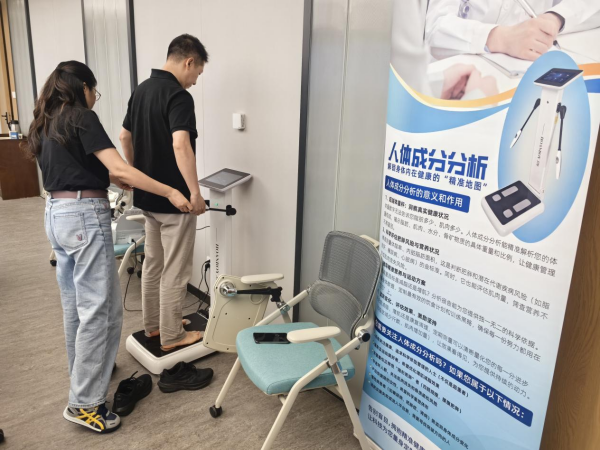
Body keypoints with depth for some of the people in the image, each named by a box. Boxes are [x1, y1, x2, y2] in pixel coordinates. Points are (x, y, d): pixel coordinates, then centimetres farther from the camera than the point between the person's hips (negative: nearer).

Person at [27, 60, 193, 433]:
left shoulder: (46, 124, 16)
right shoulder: (82, 118, -10)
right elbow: (118, 169, -20)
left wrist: (112, 179, 31)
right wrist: (171, 193, -20)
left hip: (57, 214, 10)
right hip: (85, 216, -10)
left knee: (75, 303, 20)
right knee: (101, 309, -4)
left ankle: (83, 370, 38)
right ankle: (84, 402, 2)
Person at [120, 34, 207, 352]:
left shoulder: (141, 89, 9)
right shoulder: (178, 96, -19)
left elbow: (125, 137, 17)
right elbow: (180, 145, -34)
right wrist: (195, 193, -30)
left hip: (147, 196, 9)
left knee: (152, 263, 18)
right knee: (174, 270, 3)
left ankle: (153, 325, 31)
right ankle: (171, 336, 14)